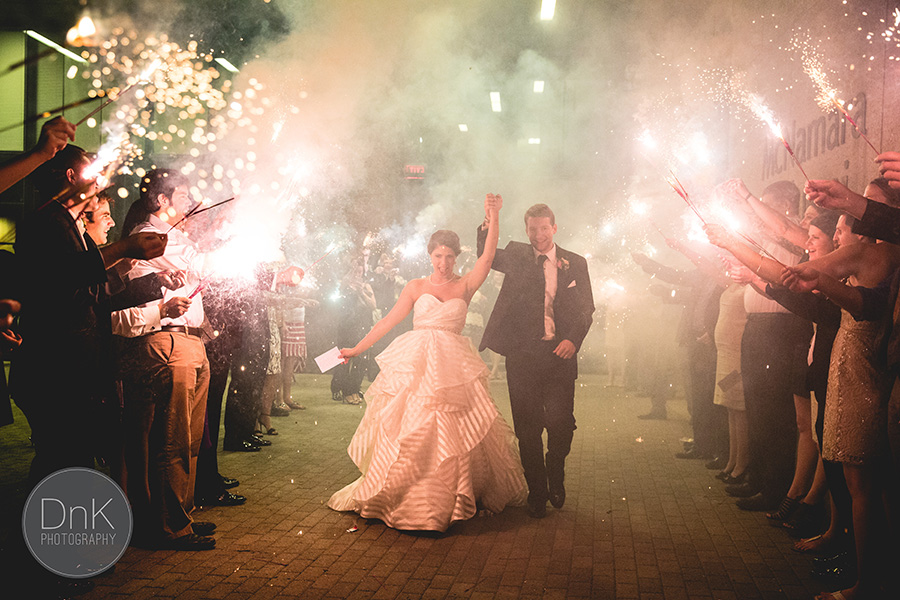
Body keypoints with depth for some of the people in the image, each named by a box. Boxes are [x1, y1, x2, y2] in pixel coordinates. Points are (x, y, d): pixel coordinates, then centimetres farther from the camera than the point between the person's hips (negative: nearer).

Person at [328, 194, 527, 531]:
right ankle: (400, 498, 15)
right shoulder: (416, 287, 10)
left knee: (450, 434, 0)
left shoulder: (465, 286, 7)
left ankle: (443, 501, 16)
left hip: (451, 366, 0)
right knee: (406, 432, 0)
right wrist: (357, 349, 7)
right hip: (414, 364, 0)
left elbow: (488, 256, -6)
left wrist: (493, 217, -13)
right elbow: (388, 321, 10)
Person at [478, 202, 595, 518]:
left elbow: (586, 308, 7)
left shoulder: (575, 263, 8)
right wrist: (488, 225, -24)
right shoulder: (516, 255, 9)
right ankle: (537, 492, 22)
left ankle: (556, 479, 25)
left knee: (561, 423, -5)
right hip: (522, 353, 0)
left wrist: (573, 339, -9)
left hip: (560, 353, 0)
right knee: (528, 427, 5)